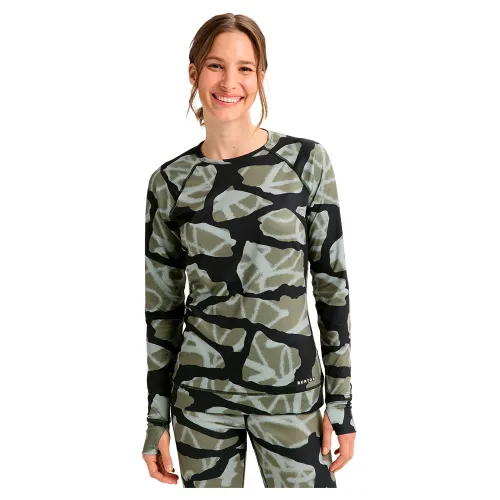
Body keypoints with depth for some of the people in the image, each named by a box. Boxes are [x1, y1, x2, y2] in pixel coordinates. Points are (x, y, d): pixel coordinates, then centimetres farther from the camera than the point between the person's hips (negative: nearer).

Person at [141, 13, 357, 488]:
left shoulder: (305, 159, -4)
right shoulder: (169, 181, 0)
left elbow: (332, 283, -2)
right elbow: (161, 306, 5)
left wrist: (341, 403, -3)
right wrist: (156, 419, 5)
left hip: (292, 392, -1)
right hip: (201, 393, 1)